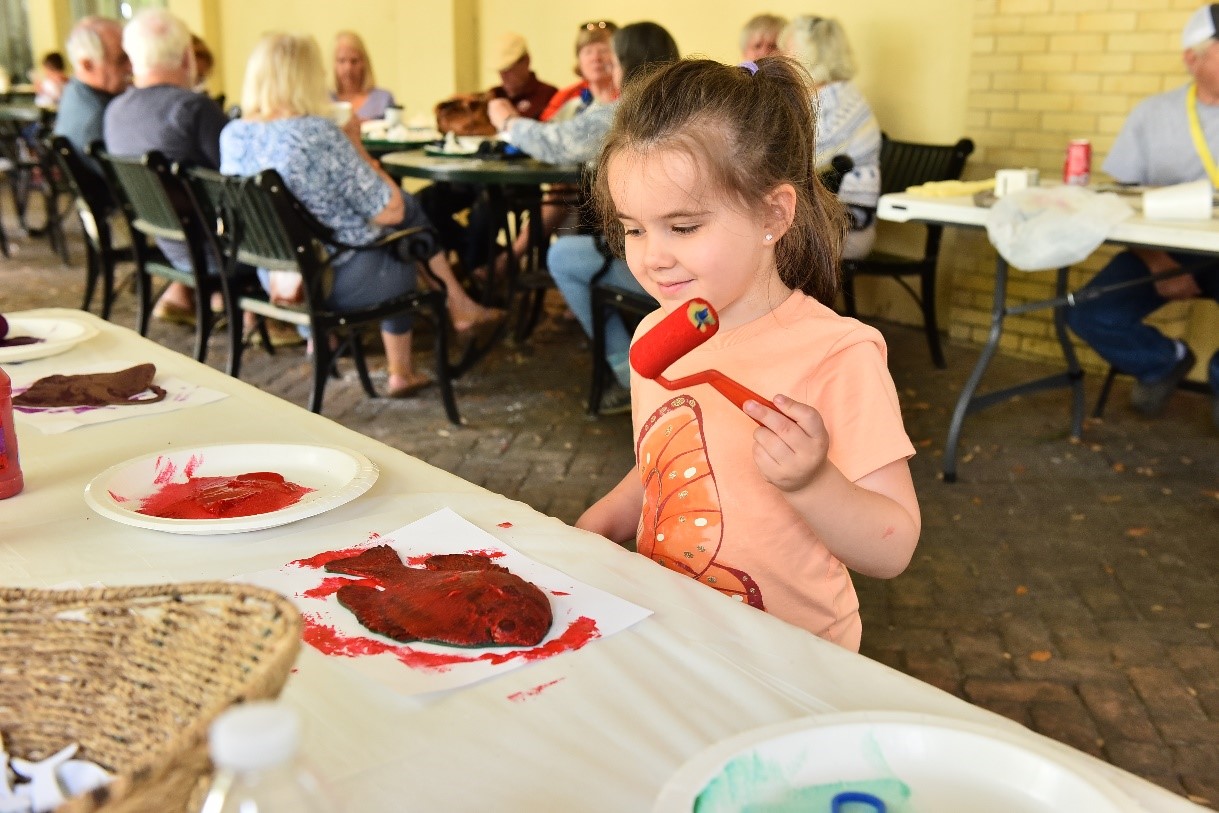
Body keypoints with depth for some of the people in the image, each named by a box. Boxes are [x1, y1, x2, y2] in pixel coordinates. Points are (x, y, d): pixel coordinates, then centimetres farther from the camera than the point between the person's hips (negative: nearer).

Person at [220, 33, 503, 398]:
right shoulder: (320, 134, -24)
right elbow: (390, 211, -17)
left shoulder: (232, 134, -3)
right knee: (408, 211, 18)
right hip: (335, 280, -7)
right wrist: (356, 146, -5)